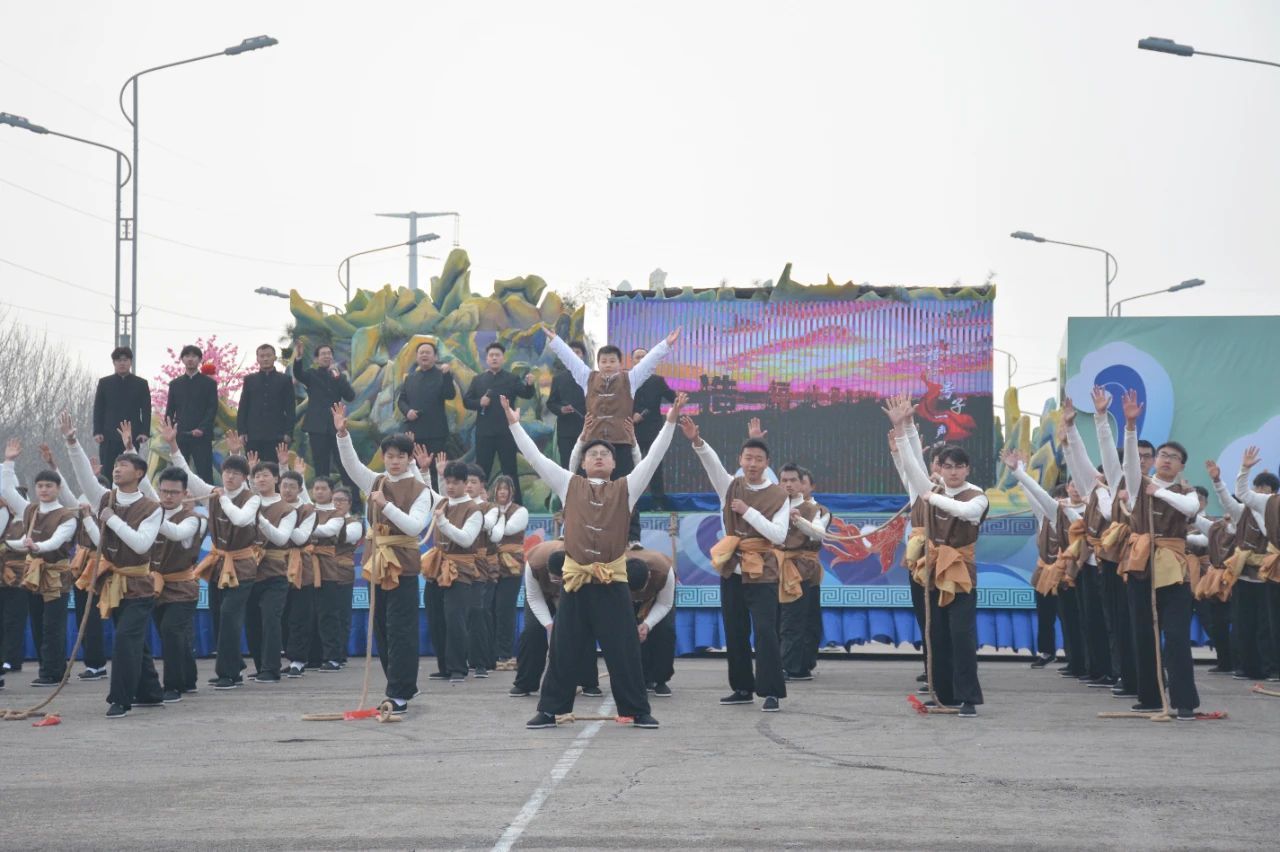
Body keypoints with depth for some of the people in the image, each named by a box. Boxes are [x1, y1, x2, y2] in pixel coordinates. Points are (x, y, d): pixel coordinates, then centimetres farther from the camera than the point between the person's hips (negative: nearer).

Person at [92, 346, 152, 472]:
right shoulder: (104, 383, 9)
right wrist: (97, 432, -2)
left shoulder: (141, 384, 8)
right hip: (108, 436, 0)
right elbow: (98, 409, 8)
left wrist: (145, 432, -6)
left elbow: (146, 410, 6)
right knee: (106, 471, -4)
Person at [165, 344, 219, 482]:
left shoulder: (209, 383, 6)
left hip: (202, 435, -3)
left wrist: (202, 429, -14)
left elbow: (213, 408, -1)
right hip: (180, 436, 3)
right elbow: (170, 409, 15)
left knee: (205, 474, -6)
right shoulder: (175, 384, 15)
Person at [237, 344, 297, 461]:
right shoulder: (249, 380, 12)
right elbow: (242, 408, 10)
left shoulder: (284, 380, 7)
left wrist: (288, 433, -5)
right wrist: (241, 432, 0)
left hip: (276, 436, -1)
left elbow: (290, 409, 5)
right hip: (253, 436, 2)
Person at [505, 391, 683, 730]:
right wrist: (514, 423, 3)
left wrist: (670, 423, -5)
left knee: (623, 649, 2)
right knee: (565, 650, 5)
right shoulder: (569, 486, 9)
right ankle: (550, 710, 12)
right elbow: (535, 457, 6)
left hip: (612, 581, 0)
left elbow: (653, 458, 2)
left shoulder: (625, 489, 8)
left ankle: (637, 711, 9)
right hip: (576, 579, 1)